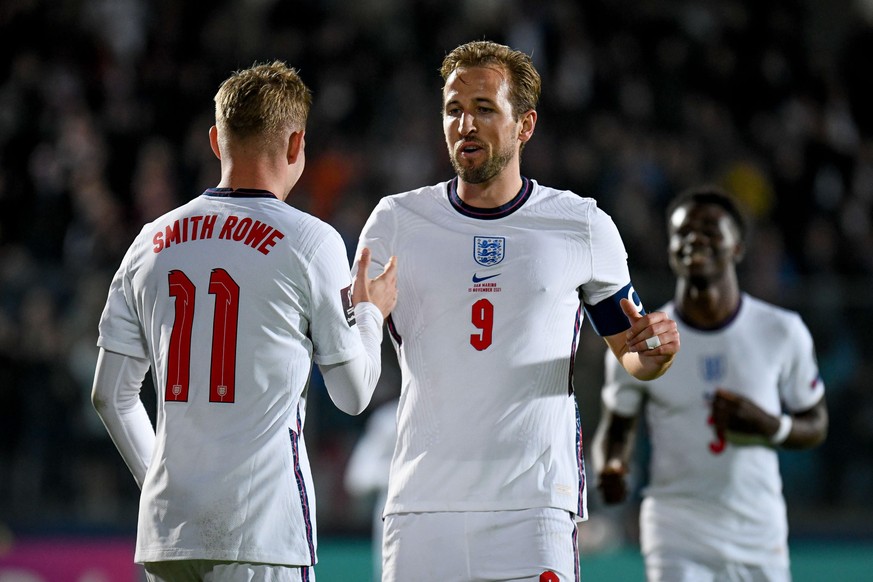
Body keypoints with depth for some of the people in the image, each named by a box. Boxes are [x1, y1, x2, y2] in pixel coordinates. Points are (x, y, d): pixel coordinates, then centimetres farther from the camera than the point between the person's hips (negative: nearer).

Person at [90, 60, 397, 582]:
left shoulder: (153, 242, 10)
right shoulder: (310, 240, -4)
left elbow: (110, 396, 13)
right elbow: (354, 393, 5)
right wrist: (370, 313, 22)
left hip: (166, 526, 5)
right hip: (260, 531, -5)